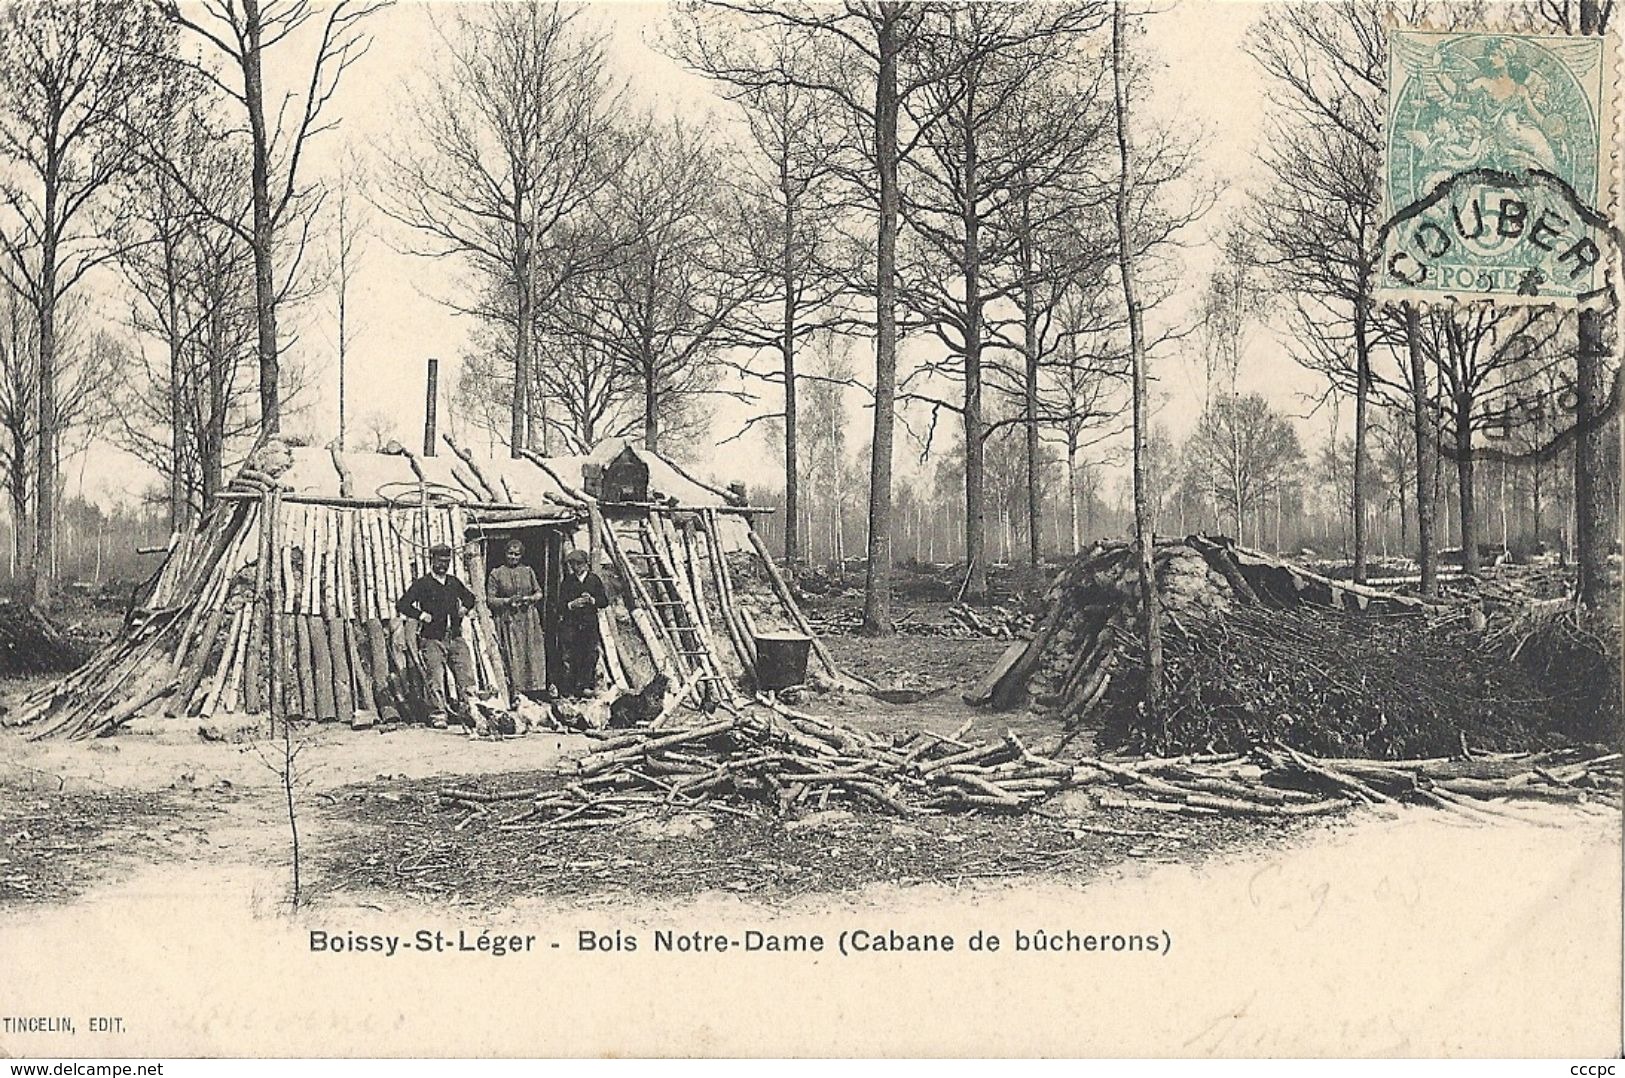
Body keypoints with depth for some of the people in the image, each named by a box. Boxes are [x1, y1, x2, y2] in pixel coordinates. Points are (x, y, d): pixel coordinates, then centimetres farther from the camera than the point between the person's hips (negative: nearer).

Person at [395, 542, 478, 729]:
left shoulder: (454, 582, 15)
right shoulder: (422, 584, 0)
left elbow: (470, 598, 33)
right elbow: (401, 605, -5)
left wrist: (464, 608, 14)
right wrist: (422, 615, -11)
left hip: (455, 637, 5)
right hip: (432, 638, -4)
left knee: (467, 675, -3)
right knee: (436, 679, -6)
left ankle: (467, 713, 2)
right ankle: (438, 716, 0)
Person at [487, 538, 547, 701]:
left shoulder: (528, 571, 12)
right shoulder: (496, 574, 4)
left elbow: (539, 593, 16)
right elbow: (490, 599, 1)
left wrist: (530, 598, -6)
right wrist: (508, 601, -13)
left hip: (529, 619, 3)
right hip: (507, 619, -3)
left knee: (533, 654, -2)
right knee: (513, 656, -7)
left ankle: (533, 688, 3)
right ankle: (515, 691, -6)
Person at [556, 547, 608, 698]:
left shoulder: (594, 579, 8)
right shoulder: (567, 582, 7)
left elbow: (605, 601, 7)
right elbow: (560, 605, 5)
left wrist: (592, 600, -10)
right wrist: (572, 605, -14)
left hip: (590, 624, 1)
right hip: (570, 624, -1)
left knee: (590, 655, -3)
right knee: (569, 657, -4)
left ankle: (585, 685, 3)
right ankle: (567, 688, 0)